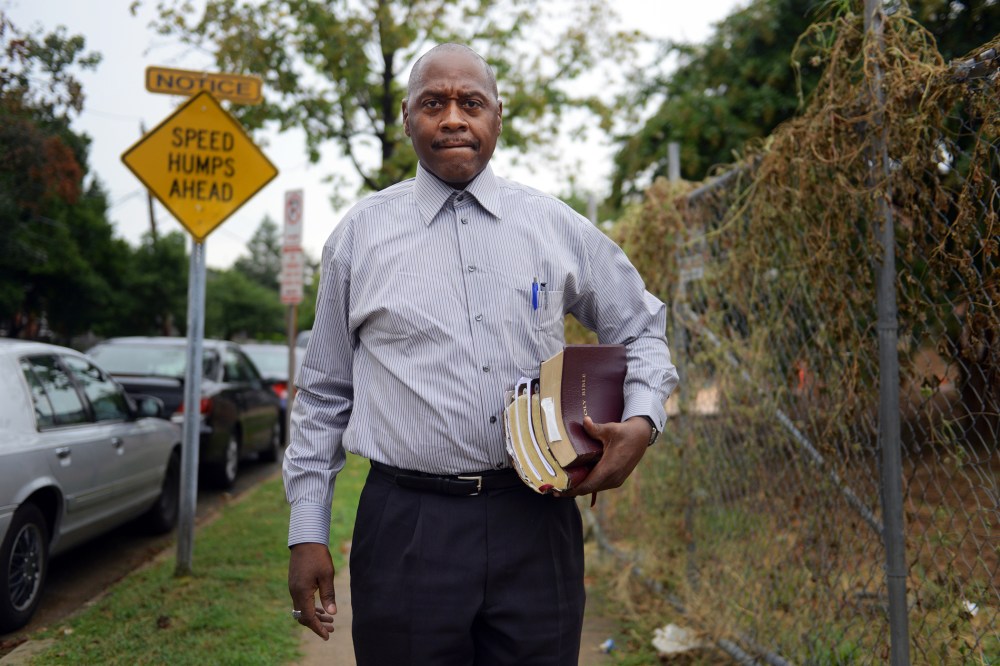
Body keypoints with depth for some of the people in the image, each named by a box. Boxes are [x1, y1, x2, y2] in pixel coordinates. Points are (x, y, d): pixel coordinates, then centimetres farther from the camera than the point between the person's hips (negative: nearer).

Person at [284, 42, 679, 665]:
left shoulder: (557, 226, 7)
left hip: (538, 520, 1)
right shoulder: (360, 234, 6)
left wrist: (641, 423, -2)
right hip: (408, 525, 0)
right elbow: (324, 396, 9)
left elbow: (643, 328, 17)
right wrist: (308, 532, 6)